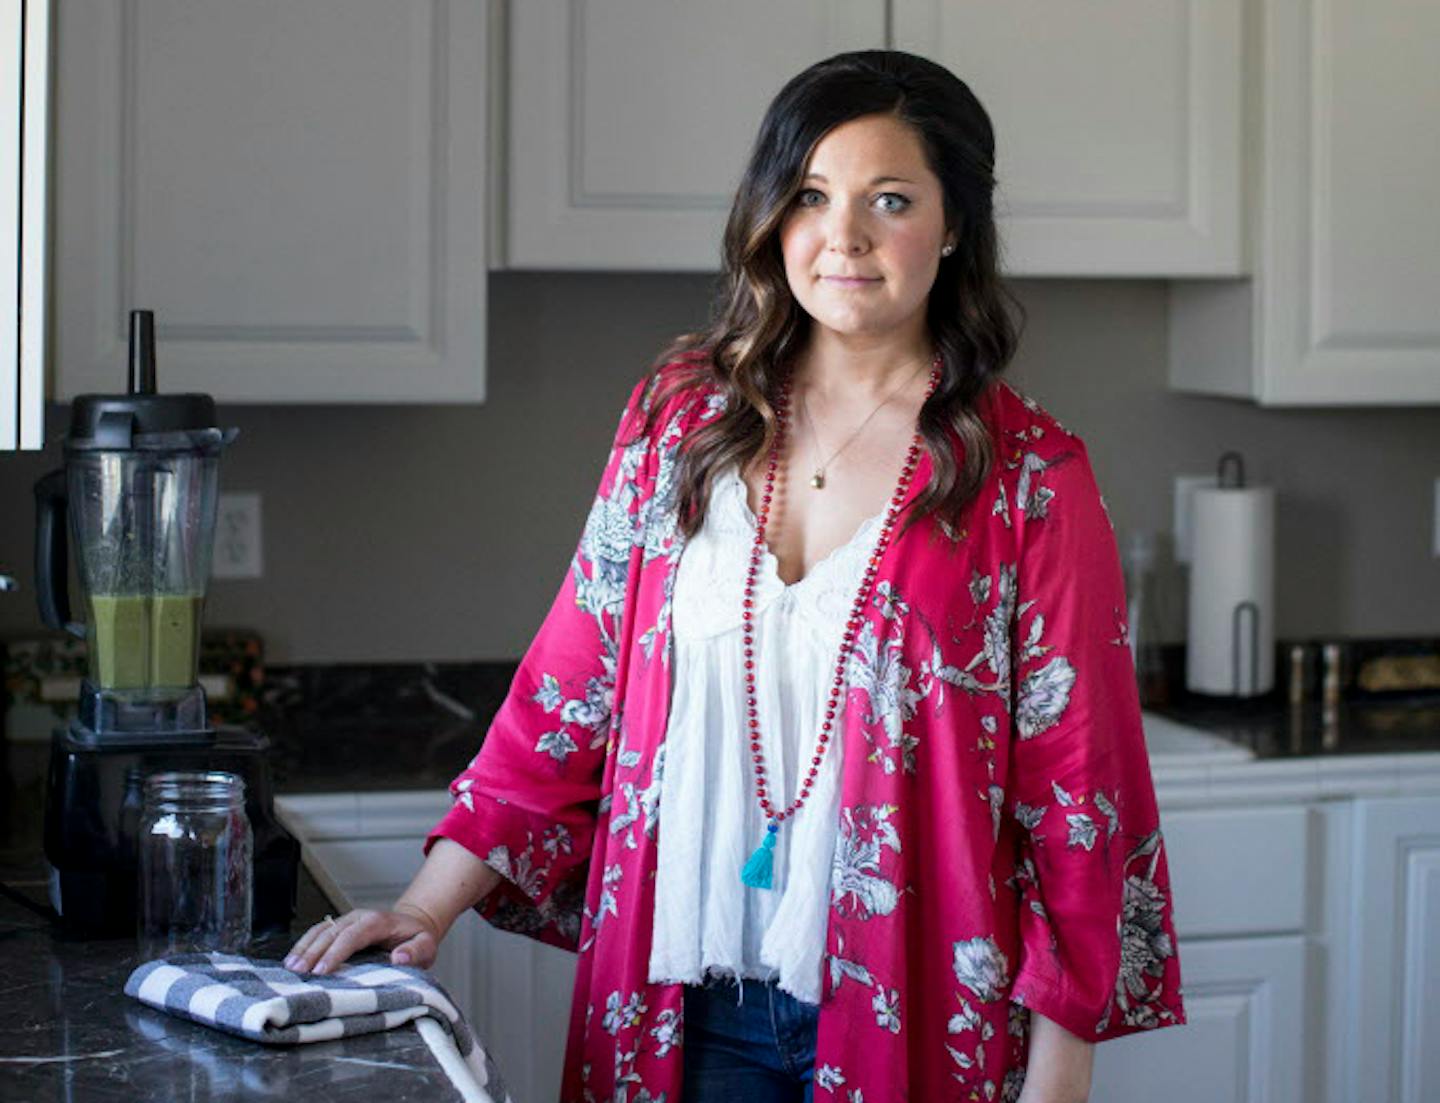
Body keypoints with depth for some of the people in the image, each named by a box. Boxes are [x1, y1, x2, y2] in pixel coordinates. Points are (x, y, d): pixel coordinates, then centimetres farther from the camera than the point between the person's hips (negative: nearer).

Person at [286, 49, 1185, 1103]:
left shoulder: (1030, 480, -6)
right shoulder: (683, 412, 4)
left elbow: (1075, 781, -5)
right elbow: (570, 687, 5)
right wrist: (430, 905, -3)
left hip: (907, 1014, -3)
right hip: (687, 999, 3)